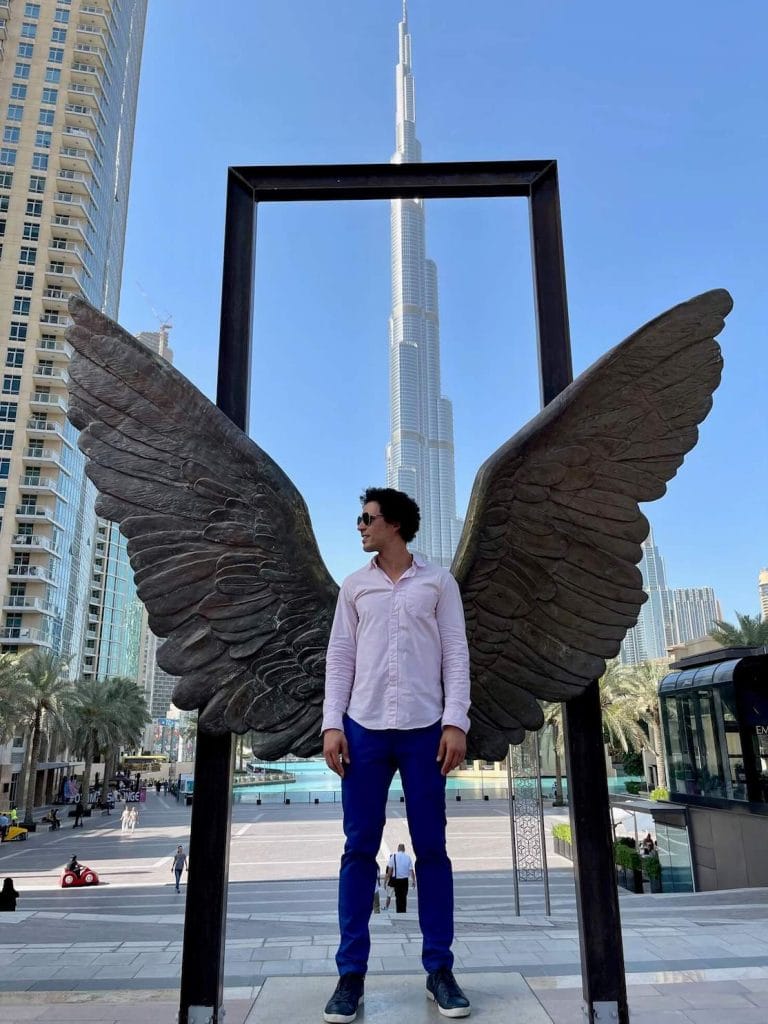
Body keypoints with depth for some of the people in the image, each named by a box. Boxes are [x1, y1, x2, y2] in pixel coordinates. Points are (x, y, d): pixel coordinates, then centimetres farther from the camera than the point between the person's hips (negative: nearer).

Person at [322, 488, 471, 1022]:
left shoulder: (438, 581, 6)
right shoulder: (355, 586, 12)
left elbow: (456, 654, 2)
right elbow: (340, 657, 9)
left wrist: (455, 722, -7)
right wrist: (332, 724, 0)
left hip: (424, 728, -1)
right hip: (364, 727, 2)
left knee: (432, 849, 4)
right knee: (359, 849, 4)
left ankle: (440, 970, 16)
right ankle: (351, 974, 12)